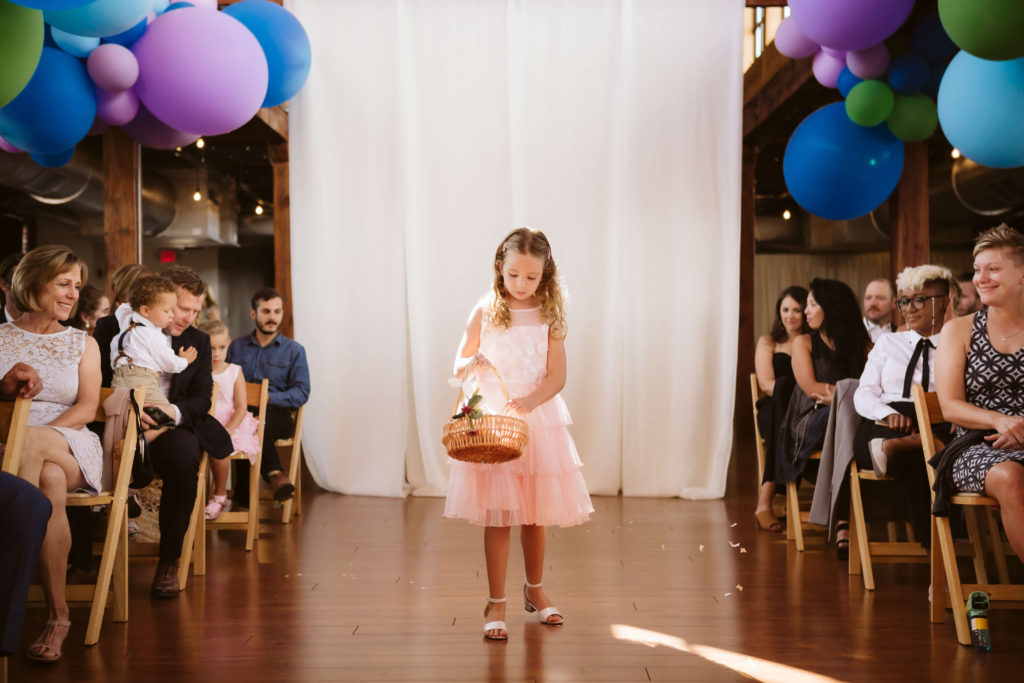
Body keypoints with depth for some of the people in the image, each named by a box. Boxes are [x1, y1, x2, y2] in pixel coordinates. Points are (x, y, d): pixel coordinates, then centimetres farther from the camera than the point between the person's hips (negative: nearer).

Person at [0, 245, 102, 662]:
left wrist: (34, 434, -15)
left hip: (71, 450, 0)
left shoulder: (83, 344, 18)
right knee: (51, 481, -40)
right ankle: (57, 614, -42)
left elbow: (87, 408, 3)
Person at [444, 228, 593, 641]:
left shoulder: (549, 316, 1)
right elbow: (459, 367, 5)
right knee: (498, 515, -4)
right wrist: (472, 364, -18)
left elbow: (557, 376, -5)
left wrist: (529, 401, -22)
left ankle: (534, 590, 32)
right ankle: (496, 603, 6)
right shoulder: (485, 312, 0)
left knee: (535, 512, 12)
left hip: (538, 419, 2)